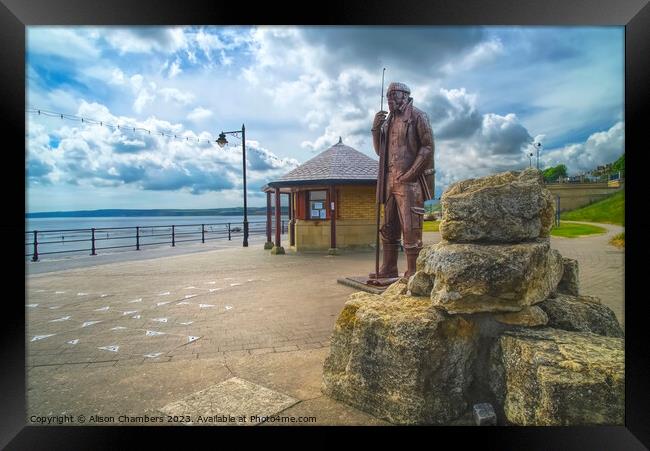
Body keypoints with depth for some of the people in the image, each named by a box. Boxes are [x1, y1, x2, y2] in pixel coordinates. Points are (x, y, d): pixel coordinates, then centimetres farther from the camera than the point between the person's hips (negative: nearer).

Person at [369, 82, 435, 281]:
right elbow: (380, 150, 20)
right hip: (390, 181, 8)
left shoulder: (417, 116, 1)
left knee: (410, 227, -8)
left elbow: (428, 147, -8)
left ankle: (413, 274, -3)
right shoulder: (389, 120, 21)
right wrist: (376, 128, 4)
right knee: (388, 227, 9)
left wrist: (410, 173, -15)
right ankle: (388, 270, 18)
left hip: (410, 181, -7)